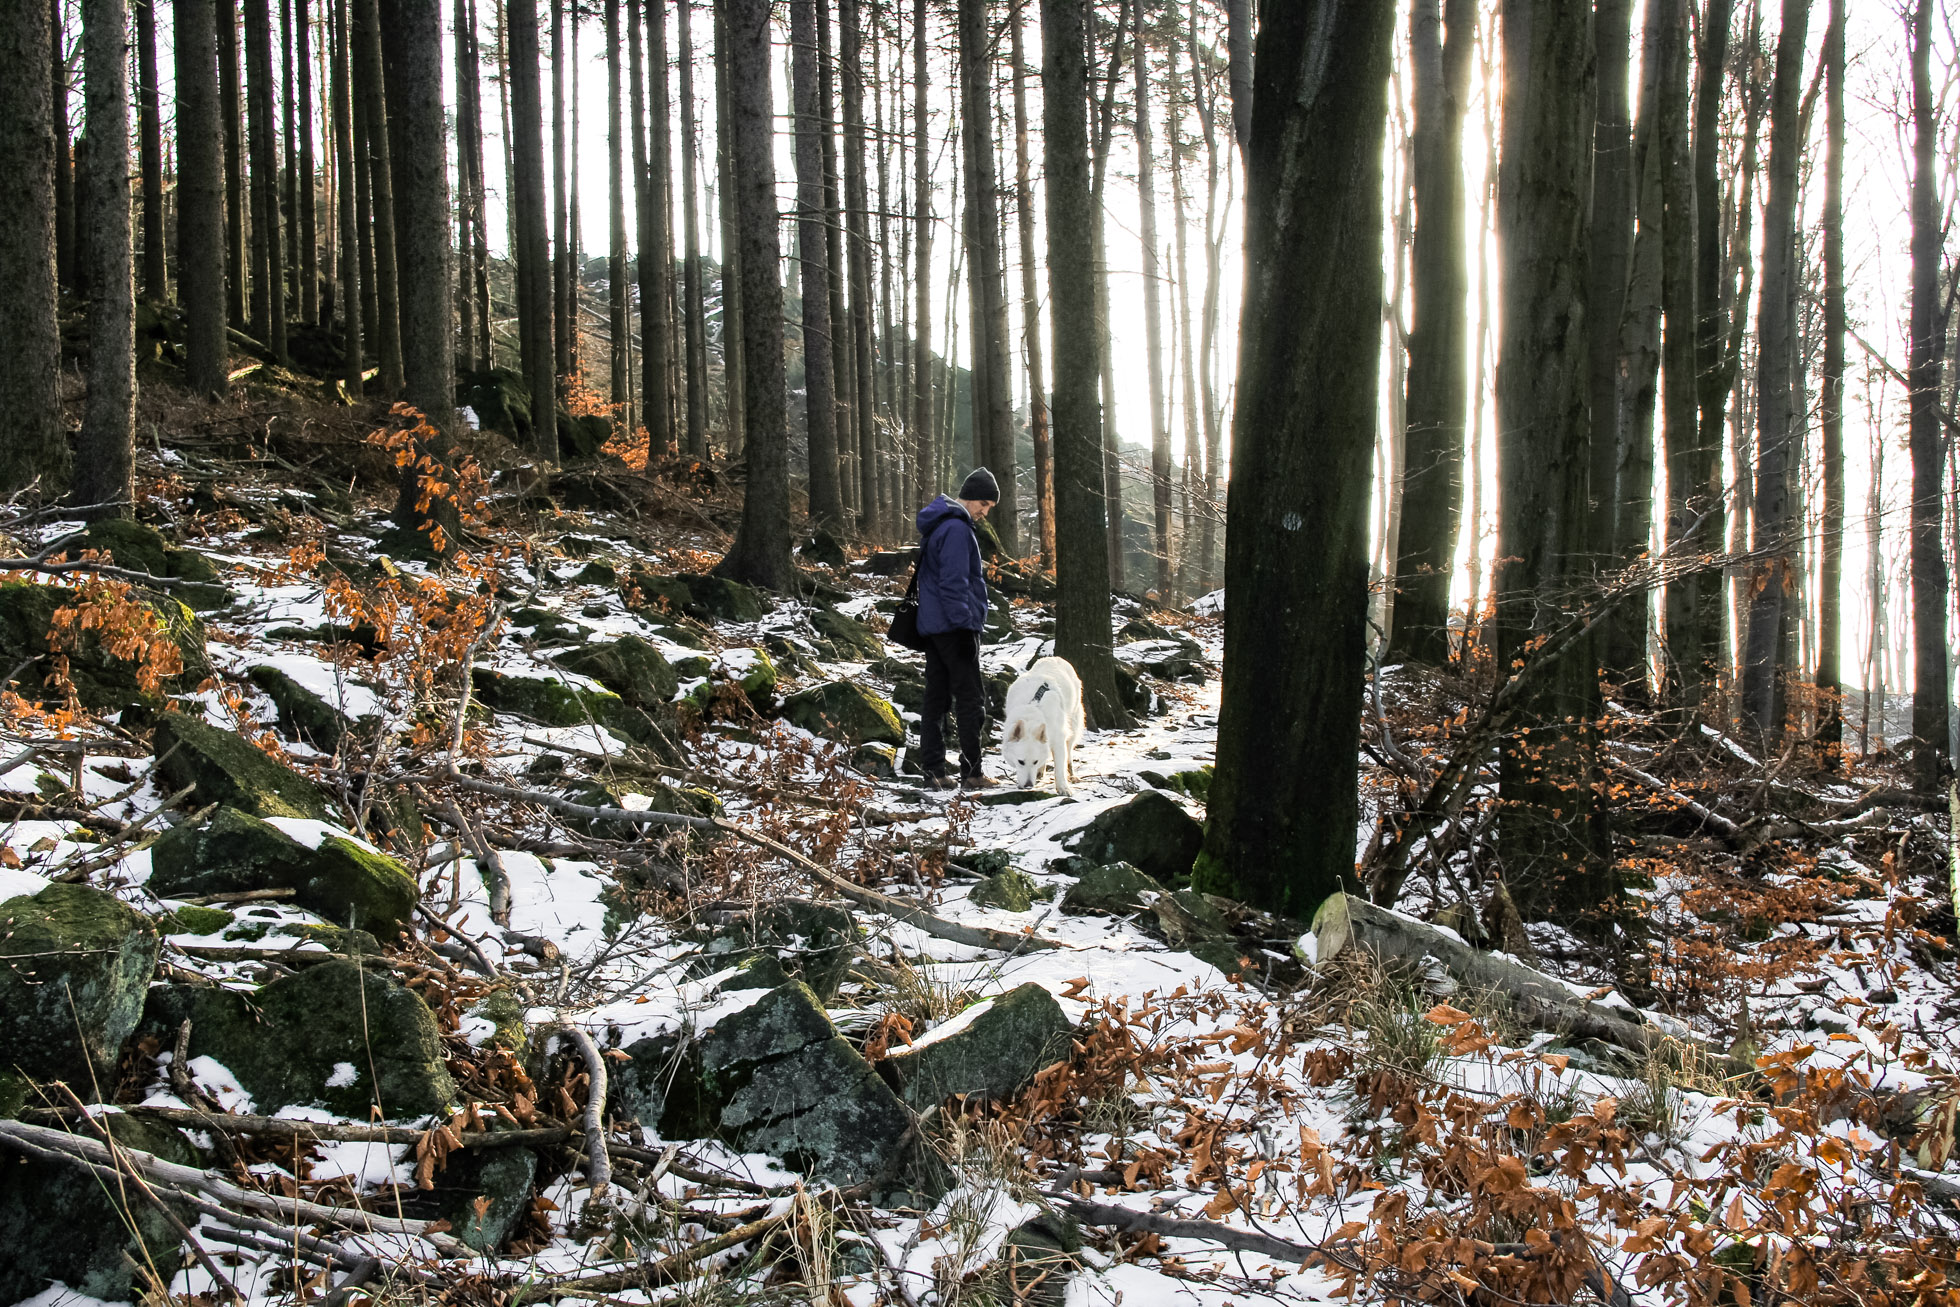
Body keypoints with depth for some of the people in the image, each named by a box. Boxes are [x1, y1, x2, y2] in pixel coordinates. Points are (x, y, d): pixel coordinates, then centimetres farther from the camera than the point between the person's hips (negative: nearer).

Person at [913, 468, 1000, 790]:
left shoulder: (937, 525, 17)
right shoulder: (957, 529, -15)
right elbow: (954, 583, -21)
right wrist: (965, 624, -21)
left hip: (933, 627, 10)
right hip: (955, 628, -10)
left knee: (936, 700, 9)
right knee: (970, 700, -6)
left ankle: (933, 770, 10)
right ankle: (971, 772, -6)